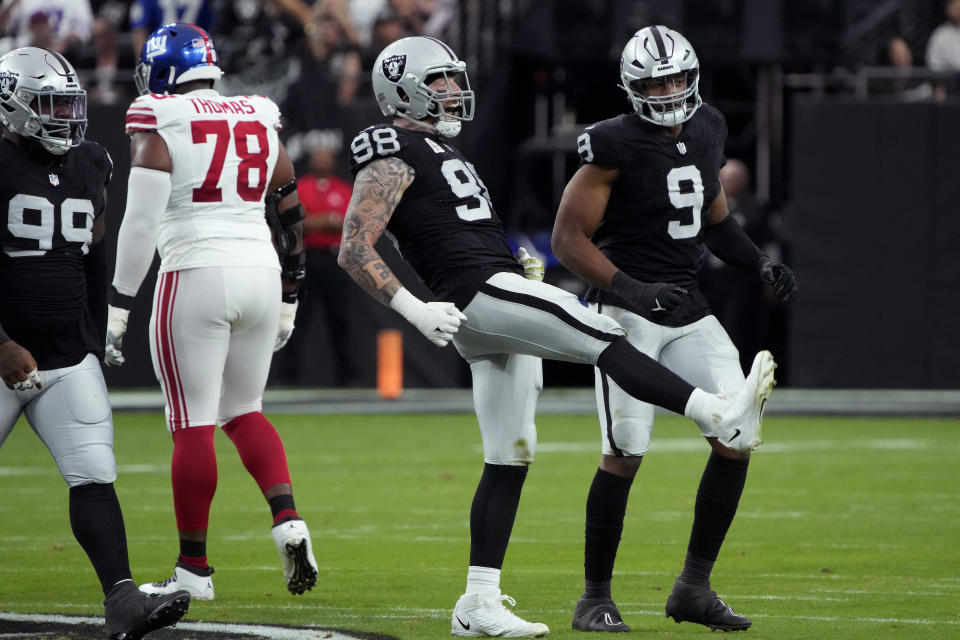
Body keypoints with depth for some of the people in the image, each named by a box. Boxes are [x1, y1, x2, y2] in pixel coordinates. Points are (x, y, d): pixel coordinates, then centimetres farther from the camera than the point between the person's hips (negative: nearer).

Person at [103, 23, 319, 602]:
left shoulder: (159, 126, -4)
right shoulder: (260, 122, 13)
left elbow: (141, 223, -11)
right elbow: (291, 218, 18)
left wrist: (119, 308, -6)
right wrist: (287, 302, 27)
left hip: (196, 274, -6)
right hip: (260, 273, 6)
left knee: (193, 424, 0)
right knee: (243, 411, 18)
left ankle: (194, 569, 4)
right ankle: (288, 521, -3)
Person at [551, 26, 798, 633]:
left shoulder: (707, 131, 8)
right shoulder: (616, 147, -12)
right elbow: (569, 239, -12)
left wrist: (762, 264, 7)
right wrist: (627, 288, -24)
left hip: (690, 311, 6)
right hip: (628, 311, -6)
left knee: (738, 441, -3)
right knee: (625, 453, -9)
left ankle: (694, 587, 6)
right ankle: (596, 597, 5)